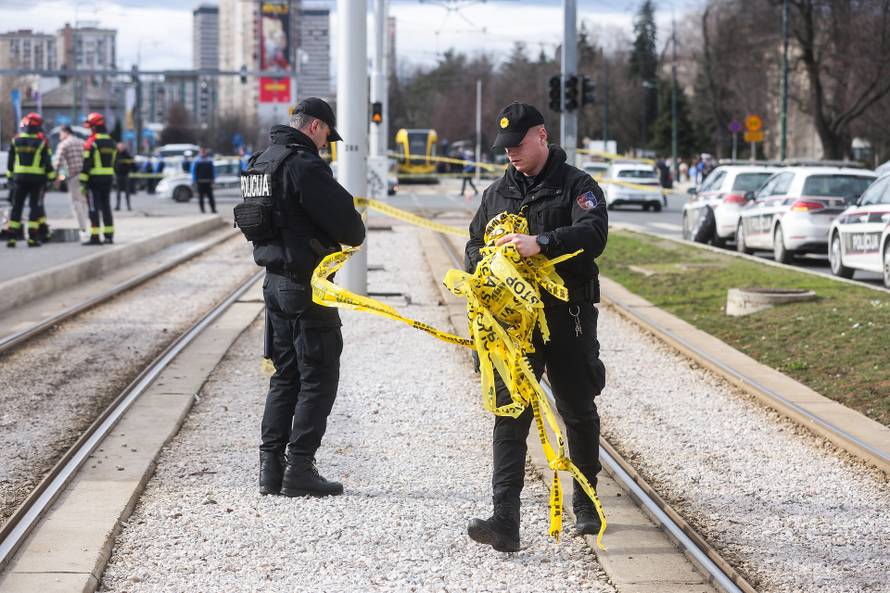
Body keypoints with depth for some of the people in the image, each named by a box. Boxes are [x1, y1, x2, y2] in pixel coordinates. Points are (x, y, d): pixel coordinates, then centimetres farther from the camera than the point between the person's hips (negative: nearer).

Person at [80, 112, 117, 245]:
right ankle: (109, 235, 13)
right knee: (106, 207, 12)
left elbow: (87, 162, -16)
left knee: (94, 208, -5)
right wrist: (110, 178, 18)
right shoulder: (111, 142, 12)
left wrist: (83, 180, -14)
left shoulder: (91, 142, -12)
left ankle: (95, 236, -8)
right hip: (108, 177, 7)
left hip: (94, 178, -7)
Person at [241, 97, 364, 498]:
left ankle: (271, 466, 13)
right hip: (306, 283, -9)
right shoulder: (304, 165, -16)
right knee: (319, 377, -2)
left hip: (274, 280, 9)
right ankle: (299, 469, -4)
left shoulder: (260, 162, 13)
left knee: (285, 375, 15)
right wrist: (354, 237, 4)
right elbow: (343, 218, -18)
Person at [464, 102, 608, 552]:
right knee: (510, 414, -8)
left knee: (578, 412, 11)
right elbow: (475, 245, 23)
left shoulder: (577, 186, -2)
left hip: (568, 317, -3)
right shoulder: (497, 193, 15)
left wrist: (541, 243, -33)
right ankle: (505, 521, -15)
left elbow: (593, 234, -19)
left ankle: (585, 505, 31)